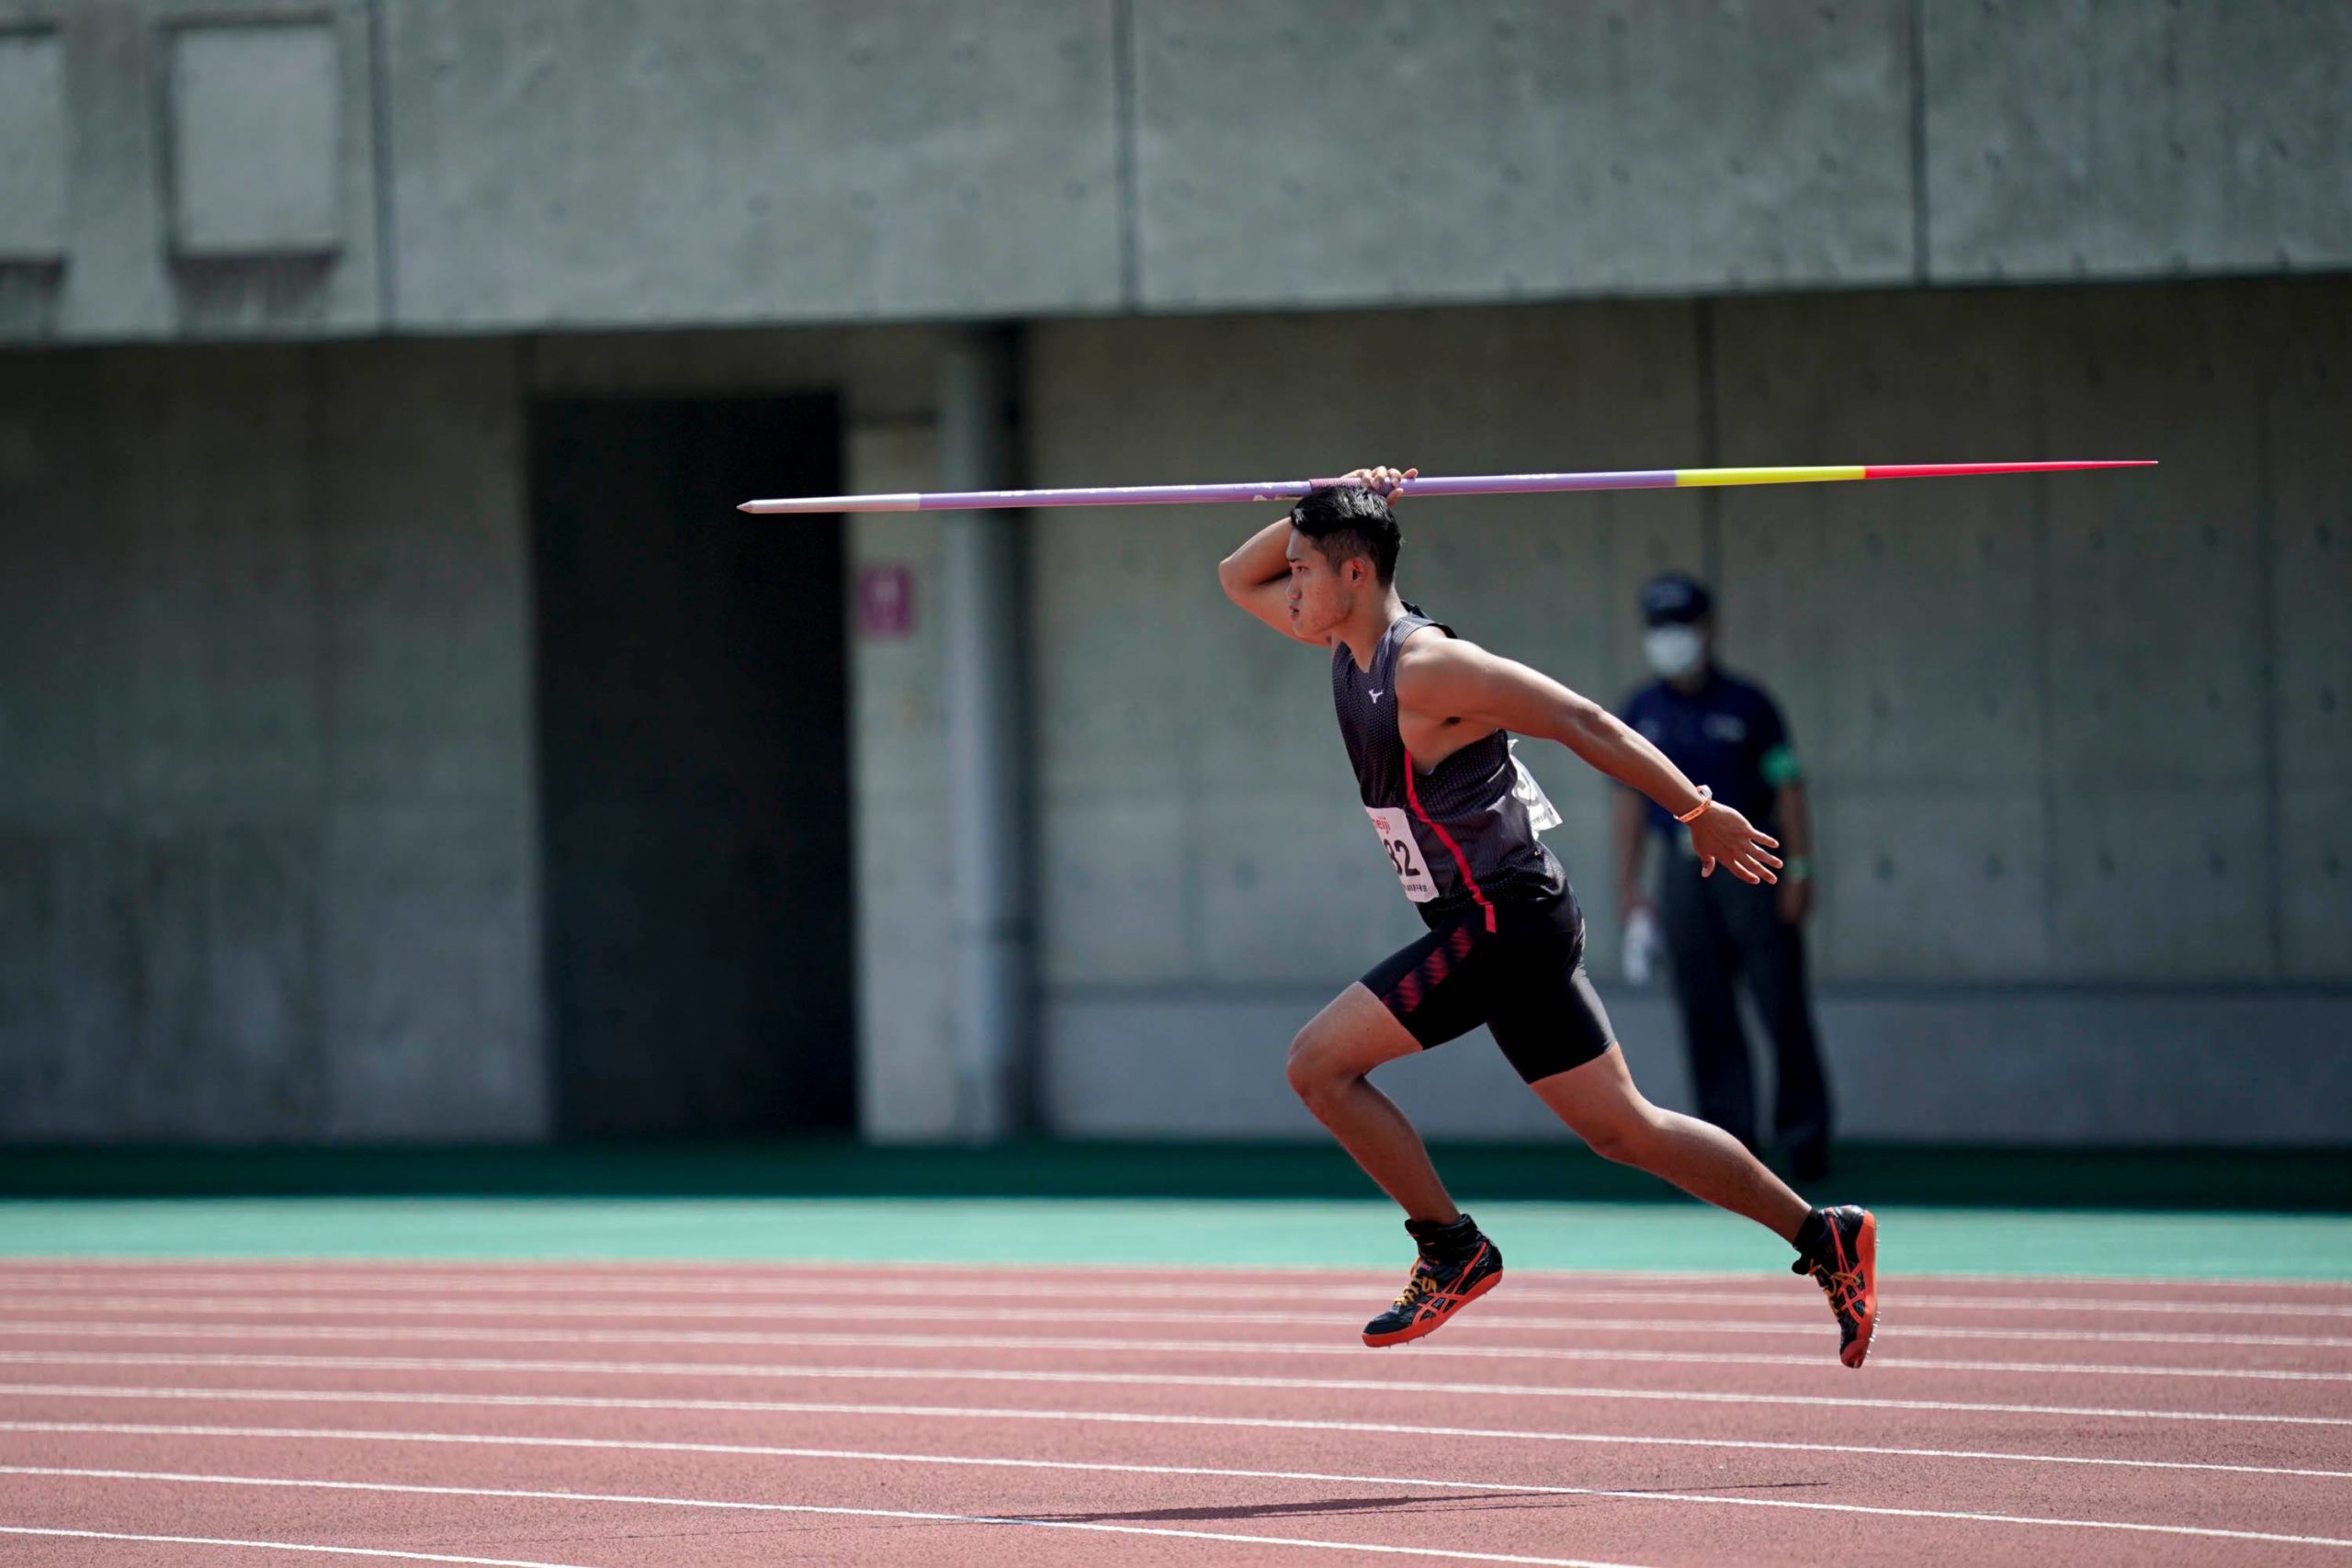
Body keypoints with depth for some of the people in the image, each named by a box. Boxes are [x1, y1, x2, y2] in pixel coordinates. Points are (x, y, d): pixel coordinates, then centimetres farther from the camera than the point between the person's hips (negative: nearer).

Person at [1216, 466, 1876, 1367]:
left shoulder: (1424, 668, -17)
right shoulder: (1345, 643, 10)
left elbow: (1583, 724, -16)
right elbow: (1238, 577, 24)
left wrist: (1699, 813, -15)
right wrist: (1326, 511, 8)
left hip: (1503, 922, -9)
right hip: (1494, 925, 9)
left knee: (1320, 1063, -9)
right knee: (1620, 1129, 10)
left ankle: (1451, 1249, -1)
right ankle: (1823, 1239, 11)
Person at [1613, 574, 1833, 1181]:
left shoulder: (1747, 705, 1)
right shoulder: (1639, 714, 11)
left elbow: (1788, 788, 0)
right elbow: (1631, 799, 13)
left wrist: (1799, 870, -8)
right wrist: (1628, 886, 8)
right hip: (1683, 874, 3)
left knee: (1781, 1001, -6)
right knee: (1705, 1013, 1)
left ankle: (1804, 1131, 0)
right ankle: (1730, 1135, 5)